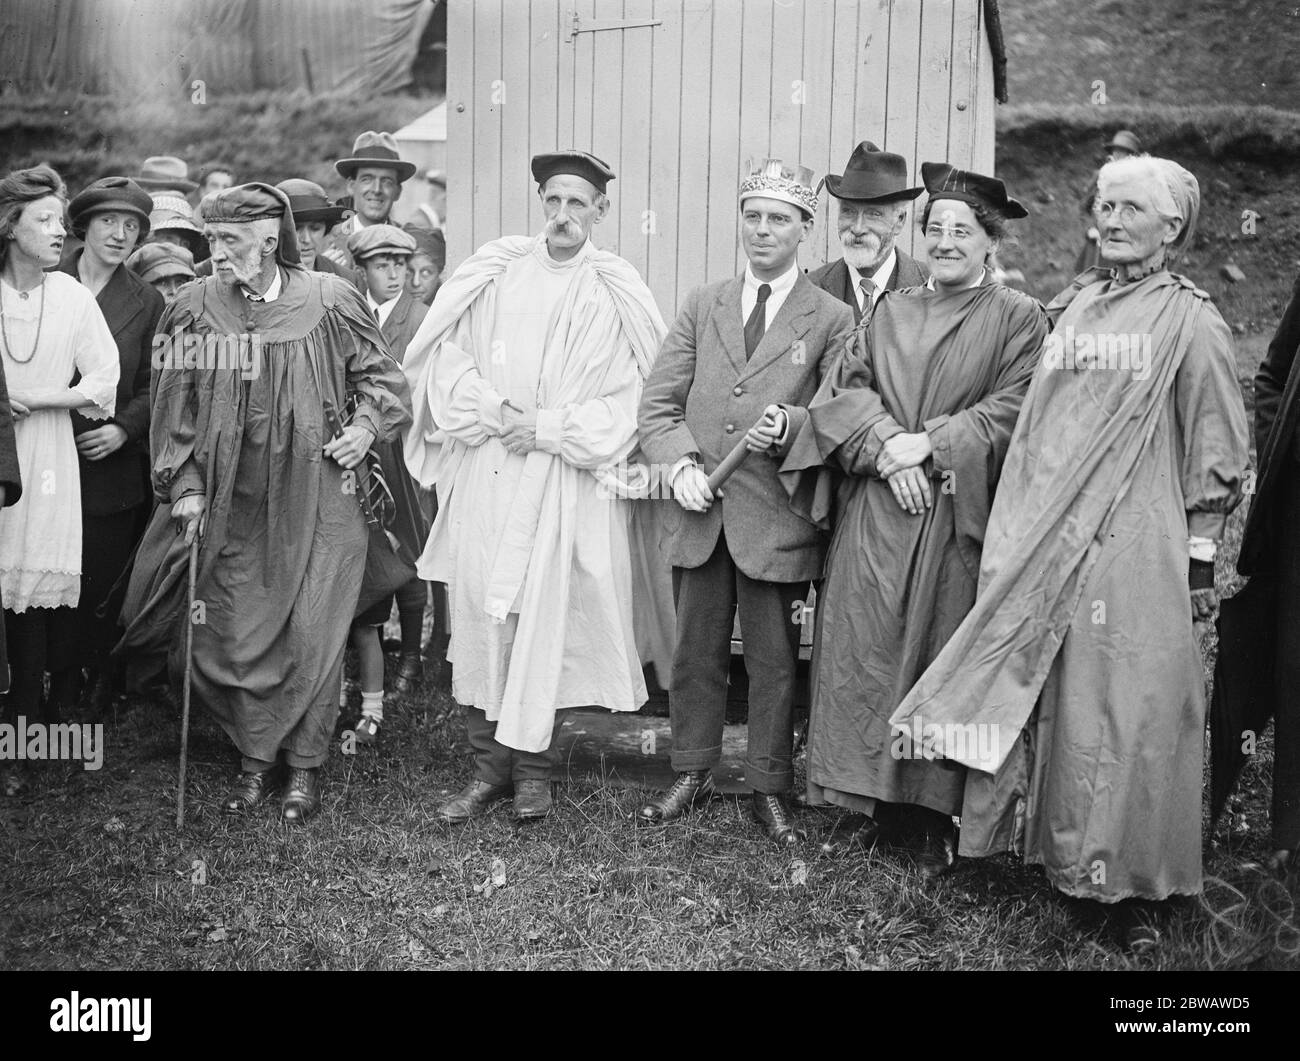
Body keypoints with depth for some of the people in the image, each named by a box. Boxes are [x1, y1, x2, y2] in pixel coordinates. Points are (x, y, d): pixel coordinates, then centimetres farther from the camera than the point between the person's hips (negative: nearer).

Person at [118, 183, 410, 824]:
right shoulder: (195, 309, 0)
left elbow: (382, 378, 8)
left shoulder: (329, 302, -5)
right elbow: (176, 404, 7)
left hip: (318, 501, -2)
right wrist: (185, 483, 1)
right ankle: (255, 759, 22)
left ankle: (305, 764, 17)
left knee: (313, 636, 2)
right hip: (234, 502, 2)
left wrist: (366, 427, -8)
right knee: (239, 634, 6)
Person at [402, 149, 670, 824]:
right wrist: (493, 411, -8)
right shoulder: (494, 272, 7)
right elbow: (443, 354, 6)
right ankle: (488, 768, 11)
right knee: (479, 614, 2)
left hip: (564, 479, -2)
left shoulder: (615, 297, 1)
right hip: (484, 470, 2)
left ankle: (532, 768, 11)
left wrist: (549, 427, -10)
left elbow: (630, 400, -2)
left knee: (545, 616, -1)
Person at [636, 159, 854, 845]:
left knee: (774, 662, 5)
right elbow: (658, 402, 8)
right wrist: (679, 462, -9)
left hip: (777, 520, -3)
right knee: (695, 654, 11)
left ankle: (770, 790, 18)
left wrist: (790, 423, -19)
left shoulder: (832, 319, 2)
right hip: (702, 513, 3)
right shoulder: (702, 305, 12)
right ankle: (691, 776, 25)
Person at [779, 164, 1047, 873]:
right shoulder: (889, 313, 15)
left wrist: (928, 443, -14)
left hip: (956, 519, -3)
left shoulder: (1018, 319, 3)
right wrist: (885, 449, -11)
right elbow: (844, 391, 6)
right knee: (861, 651, 0)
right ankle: (863, 800, 10)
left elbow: (1012, 410, -7)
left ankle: (938, 814, 9)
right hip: (873, 510, 3)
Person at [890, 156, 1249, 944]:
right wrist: (1016, 539, 16)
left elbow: (1219, 458, -1)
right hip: (1046, 544, 5)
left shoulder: (1191, 322, -3)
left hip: (1134, 549, -5)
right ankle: (1046, 844, 21)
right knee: (1041, 696, 7)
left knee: (1126, 704, -1)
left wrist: (1201, 557, -5)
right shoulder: (1073, 307, 13)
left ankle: (1136, 884, 10)